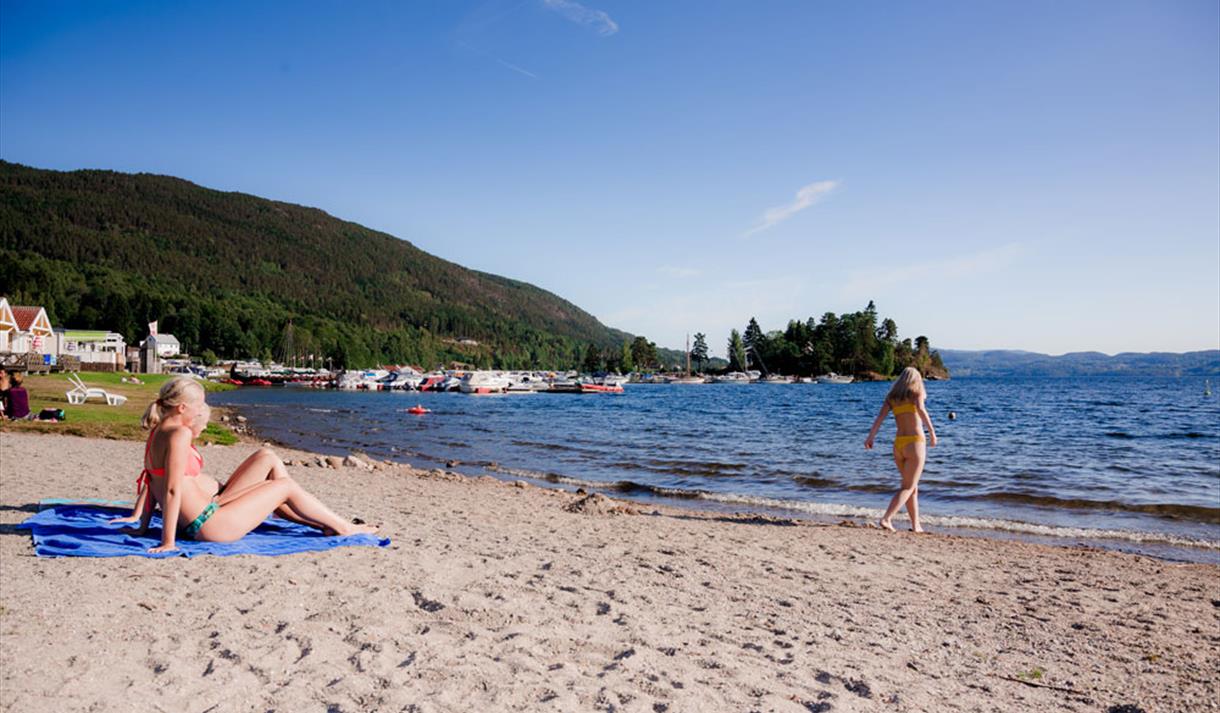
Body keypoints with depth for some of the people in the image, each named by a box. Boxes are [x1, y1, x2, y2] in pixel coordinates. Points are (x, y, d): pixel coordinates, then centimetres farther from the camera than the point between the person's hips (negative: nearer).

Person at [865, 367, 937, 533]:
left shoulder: (891, 396, 13)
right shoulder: (917, 392, 2)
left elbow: (880, 416, -3)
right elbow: (921, 409, -19)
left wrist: (871, 436, -11)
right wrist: (932, 432, -24)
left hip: (898, 444, 5)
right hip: (915, 443, -5)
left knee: (913, 486, 17)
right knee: (908, 487, -1)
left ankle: (916, 525, 16)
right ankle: (886, 519, -16)